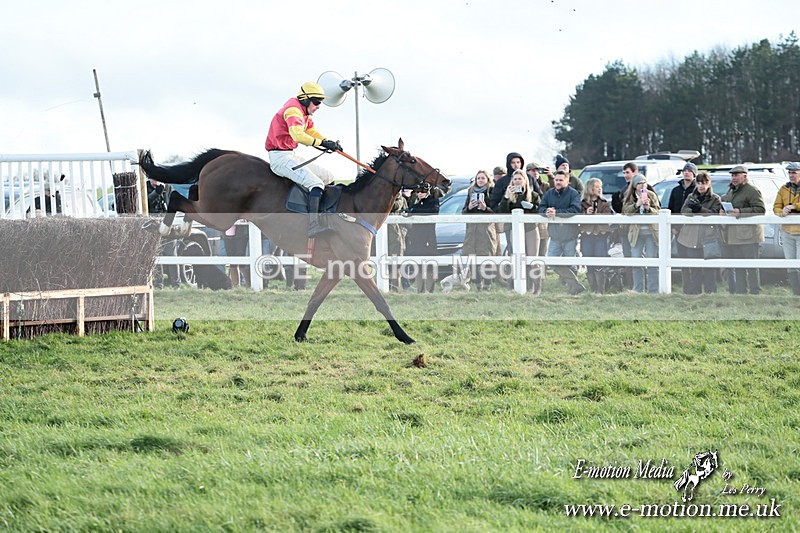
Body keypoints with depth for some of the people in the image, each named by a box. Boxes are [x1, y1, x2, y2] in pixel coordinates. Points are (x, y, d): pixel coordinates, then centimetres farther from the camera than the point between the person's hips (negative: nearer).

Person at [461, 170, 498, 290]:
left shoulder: (492, 192, 3)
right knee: (473, 256, 1)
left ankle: (487, 285, -7)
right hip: (472, 227, 4)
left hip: (487, 226, -4)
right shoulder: (471, 192, 17)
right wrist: (468, 208, -3)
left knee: (486, 256, -8)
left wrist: (485, 208, -17)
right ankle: (478, 284, 6)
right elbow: (463, 212, 17)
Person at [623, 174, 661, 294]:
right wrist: (637, 204, -20)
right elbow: (625, 211, -7)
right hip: (636, 233, 1)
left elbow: (657, 212, 1)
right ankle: (638, 290, 9)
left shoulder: (652, 195, 6)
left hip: (651, 232, -1)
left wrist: (648, 208, -17)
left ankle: (653, 291, 3)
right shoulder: (630, 197, 6)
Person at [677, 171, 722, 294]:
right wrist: (691, 209, -14)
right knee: (694, 267, 3)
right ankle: (695, 291, 7)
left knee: (709, 267, -4)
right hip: (691, 236, 3)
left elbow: (715, 214, -8)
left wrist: (700, 209, -19)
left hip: (708, 237, -3)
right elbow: (683, 212, 7)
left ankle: (710, 291, -1)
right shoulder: (691, 197, 18)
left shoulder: (715, 199, 6)